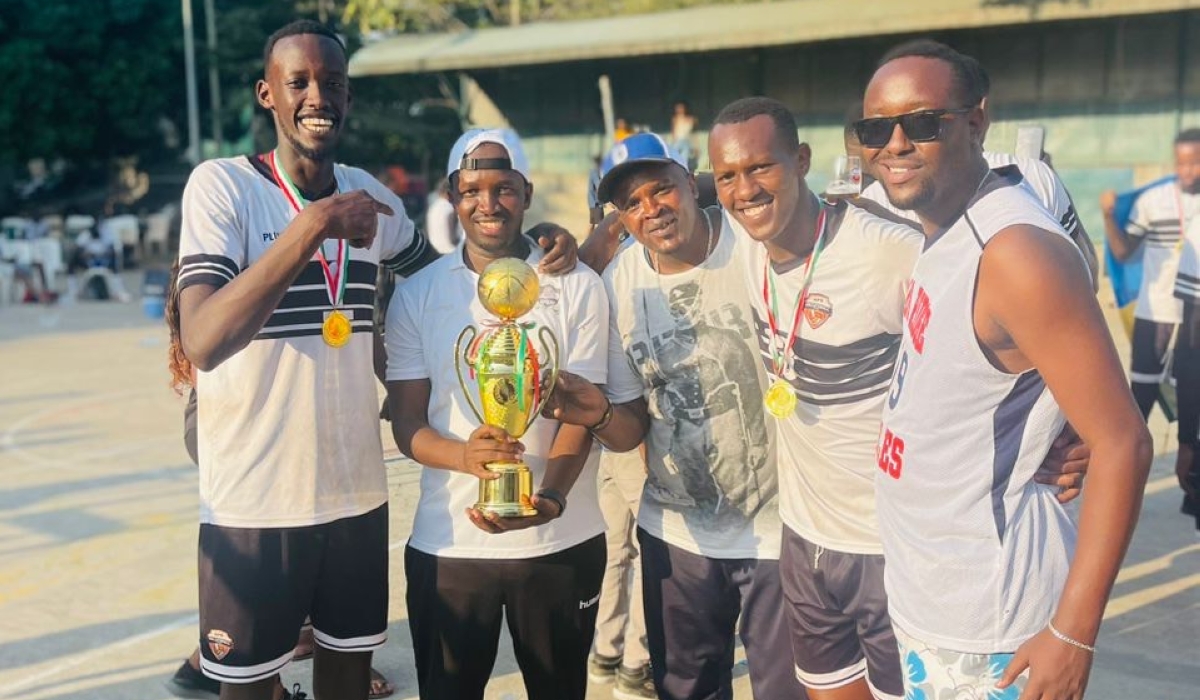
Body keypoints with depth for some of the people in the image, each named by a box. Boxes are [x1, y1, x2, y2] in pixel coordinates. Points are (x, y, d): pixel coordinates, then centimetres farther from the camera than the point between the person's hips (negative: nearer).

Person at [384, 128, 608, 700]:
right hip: (446, 544, 1)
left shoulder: (577, 287, -4)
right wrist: (465, 455, -25)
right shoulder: (416, 294, -1)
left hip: (561, 543, 0)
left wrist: (548, 499, -26)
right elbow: (406, 425, -3)